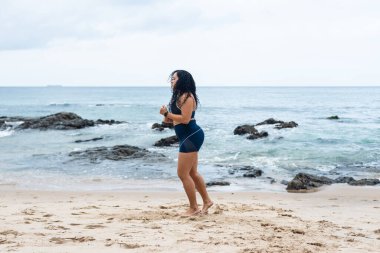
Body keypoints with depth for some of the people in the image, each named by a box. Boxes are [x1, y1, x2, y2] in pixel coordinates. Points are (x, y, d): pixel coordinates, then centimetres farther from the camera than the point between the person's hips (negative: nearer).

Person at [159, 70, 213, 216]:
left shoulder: (186, 96, -15)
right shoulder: (179, 96, 18)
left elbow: (185, 119, -22)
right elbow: (178, 118, 20)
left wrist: (167, 114, -17)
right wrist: (168, 118, 2)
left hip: (191, 137, -11)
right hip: (189, 137, 11)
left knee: (183, 174, -5)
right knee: (192, 173, 18)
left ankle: (194, 208, 5)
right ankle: (207, 201, 31)